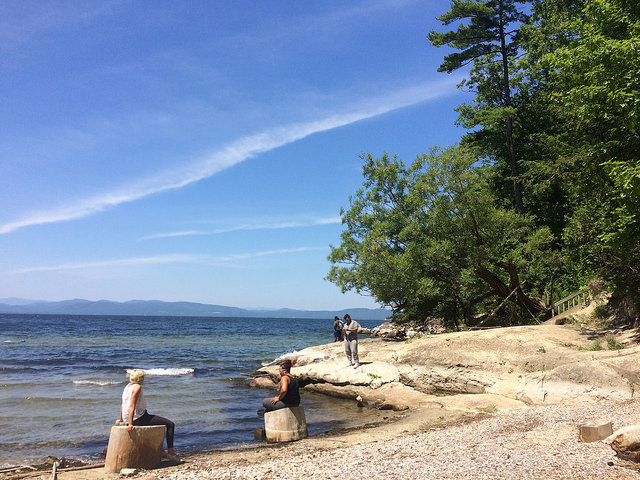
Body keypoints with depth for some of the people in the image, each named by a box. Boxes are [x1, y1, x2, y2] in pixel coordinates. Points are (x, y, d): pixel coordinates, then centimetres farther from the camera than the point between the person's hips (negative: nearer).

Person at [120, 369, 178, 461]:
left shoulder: (128, 386, 11)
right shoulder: (137, 387, -15)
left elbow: (123, 404, 18)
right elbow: (132, 406, -23)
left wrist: (121, 420, 27)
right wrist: (130, 424, -27)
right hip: (139, 418, -10)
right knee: (170, 424, -5)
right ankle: (171, 453, -7)